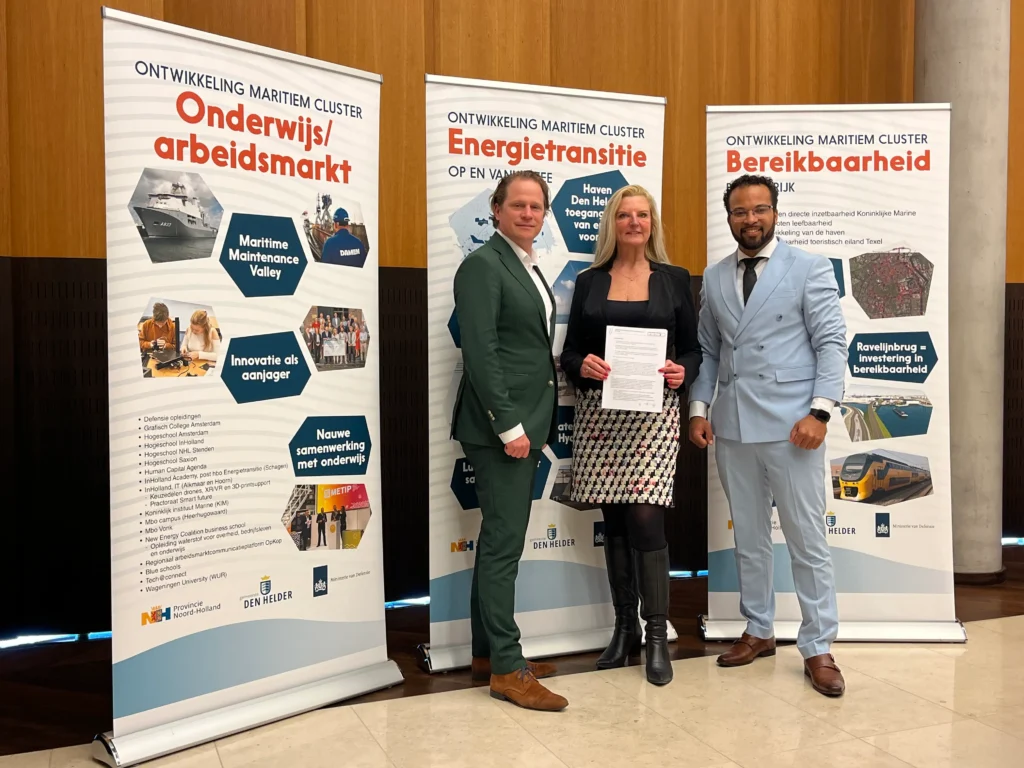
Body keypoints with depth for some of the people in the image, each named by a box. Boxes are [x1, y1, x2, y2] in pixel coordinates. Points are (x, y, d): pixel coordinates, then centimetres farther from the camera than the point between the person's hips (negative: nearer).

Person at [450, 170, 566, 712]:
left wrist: (531, 426, 13)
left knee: (500, 539, 13)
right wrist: (509, 427, -19)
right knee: (504, 542, -5)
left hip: (526, 423, 9)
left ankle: (487, 653, 23)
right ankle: (507, 668, 4)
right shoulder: (483, 264, -10)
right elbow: (480, 352, -17)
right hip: (500, 425, -9)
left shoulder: (528, 268, 17)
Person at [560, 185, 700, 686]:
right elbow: (569, 351, 8)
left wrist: (682, 373, -12)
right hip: (599, 414, 2)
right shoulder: (589, 282, 10)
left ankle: (657, 634, 4)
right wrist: (582, 365, -13)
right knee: (614, 523, 7)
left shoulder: (674, 280, 8)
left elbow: (694, 349, 8)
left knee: (645, 520, -10)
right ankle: (624, 628, 20)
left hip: (652, 413, -2)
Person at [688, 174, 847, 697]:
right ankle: (758, 631, 28)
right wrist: (699, 407, 5)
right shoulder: (714, 278, 12)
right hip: (731, 427, 4)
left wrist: (819, 411, -14)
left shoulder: (809, 269, 0)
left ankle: (818, 649, 14)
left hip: (790, 425, -4)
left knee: (807, 541, 2)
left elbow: (832, 343, -5)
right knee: (748, 538, 14)